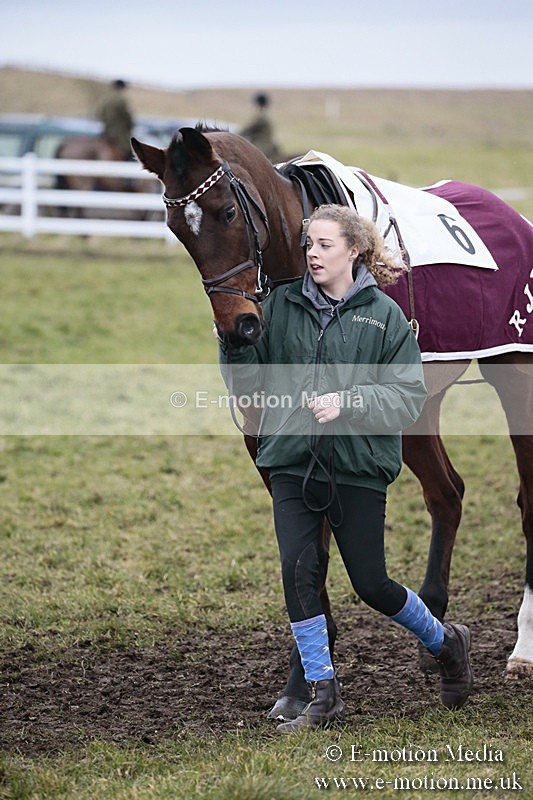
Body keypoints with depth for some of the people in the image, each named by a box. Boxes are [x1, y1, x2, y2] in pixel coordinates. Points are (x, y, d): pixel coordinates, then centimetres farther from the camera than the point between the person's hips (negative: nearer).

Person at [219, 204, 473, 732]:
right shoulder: (280, 306, 4)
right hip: (292, 462, 3)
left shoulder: (383, 314, -3)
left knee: (370, 584, 3)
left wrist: (348, 401, -19)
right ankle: (323, 696, 4)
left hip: (358, 465, -3)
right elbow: (249, 384, 5)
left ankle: (446, 643, 31)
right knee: (298, 570, -8)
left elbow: (409, 396, -5)